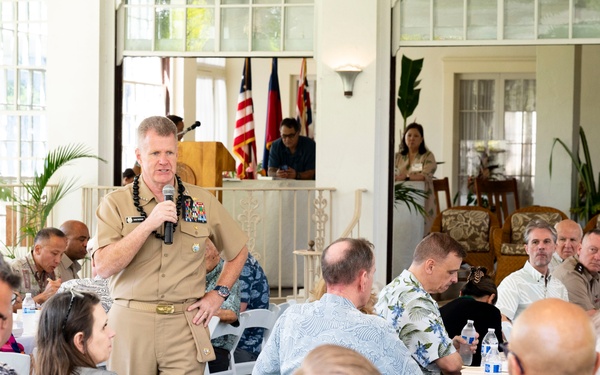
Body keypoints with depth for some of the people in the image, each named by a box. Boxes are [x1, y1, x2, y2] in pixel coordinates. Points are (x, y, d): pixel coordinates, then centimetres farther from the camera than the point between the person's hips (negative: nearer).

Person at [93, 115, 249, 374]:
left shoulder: (201, 202, 8)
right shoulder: (116, 203, 1)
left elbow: (238, 251, 21)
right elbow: (103, 267, -12)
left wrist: (219, 294, 8)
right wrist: (149, 224, -16)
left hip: (185, 327, 1)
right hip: (131, 325, -1)